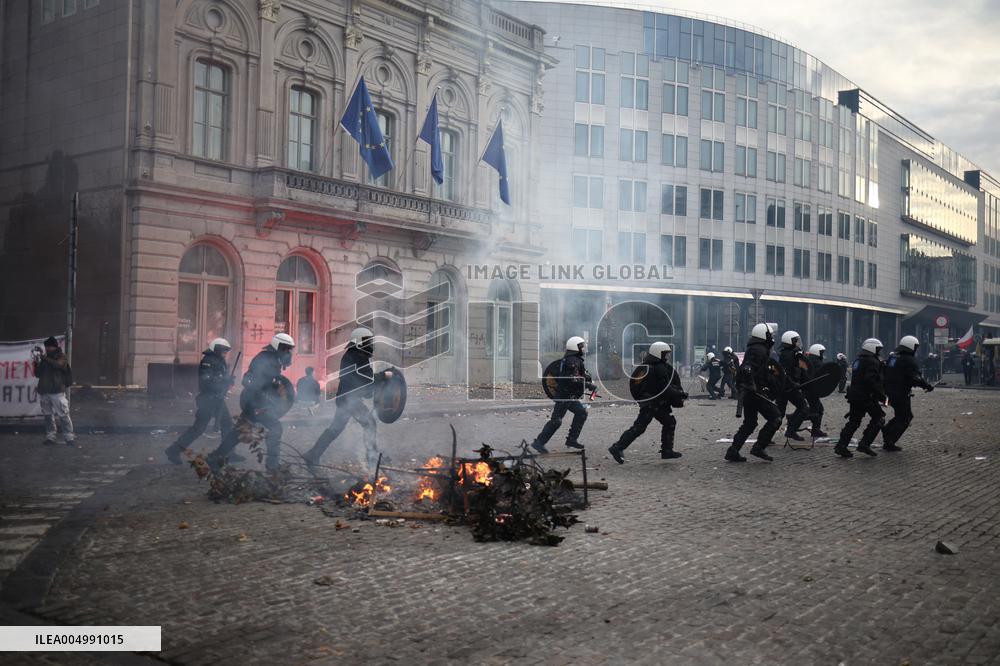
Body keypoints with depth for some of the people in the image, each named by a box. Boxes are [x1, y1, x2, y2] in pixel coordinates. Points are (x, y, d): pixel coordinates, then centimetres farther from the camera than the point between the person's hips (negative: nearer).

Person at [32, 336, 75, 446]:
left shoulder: (61, 357, 4)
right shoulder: (44, 359, 16)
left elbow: (58, 364, -18)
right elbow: (38, 374, 16)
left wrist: (45, 358, -19)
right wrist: (36, 363, 2)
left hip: (57, 391, -5)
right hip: (44, 391, 5)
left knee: (63, 414, -10)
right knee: (48, 415, 6)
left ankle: (69, 437, -9)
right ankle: (51, 436, 12)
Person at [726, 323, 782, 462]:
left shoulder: (752, 349, 20)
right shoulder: (760, 350, -12)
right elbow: (747, 368, -26)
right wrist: (751, 383, -30)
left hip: (748, 393, 10)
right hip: (757, 392, -10)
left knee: (749, 423, 14)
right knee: (775, 418, -3)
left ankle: (733, 451, 10)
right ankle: (758, 448, -7)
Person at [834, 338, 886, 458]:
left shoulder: (858, 360, 16)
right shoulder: (872, 362, -13)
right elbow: (872, 381, -23)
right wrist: (881, 395, -19)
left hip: (854, 394, 9)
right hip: (866, 397, -9)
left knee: (853, 421, 12)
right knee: (879, 418, 3)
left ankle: (841, 446, 6)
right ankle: (864, 444, -5)